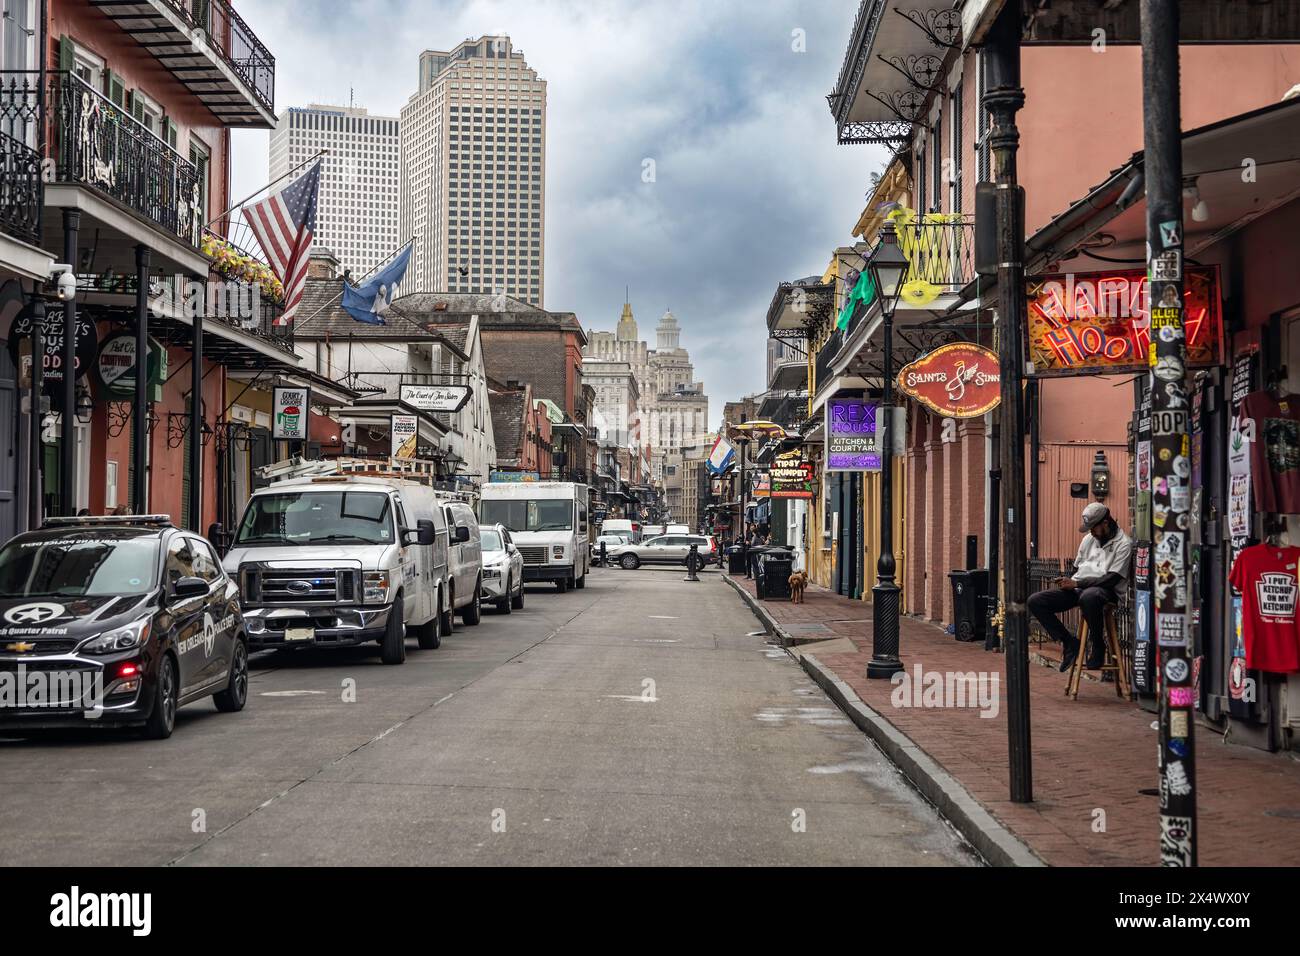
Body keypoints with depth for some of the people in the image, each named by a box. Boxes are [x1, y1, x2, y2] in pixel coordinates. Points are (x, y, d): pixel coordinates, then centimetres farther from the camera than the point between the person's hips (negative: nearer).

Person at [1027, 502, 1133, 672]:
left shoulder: (1123, 544, -4)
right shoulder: (1088, 539, 19)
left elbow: (1112, 579, -13)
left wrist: (1077, 583, -14)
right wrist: (1067, 582, 6)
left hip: (1104, 590, -7)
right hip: (1078, 589, 7)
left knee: (1088, 597, -45)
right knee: (1035, 601, -12)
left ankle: (1098, 646, -20)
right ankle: (1069, 642, -4)